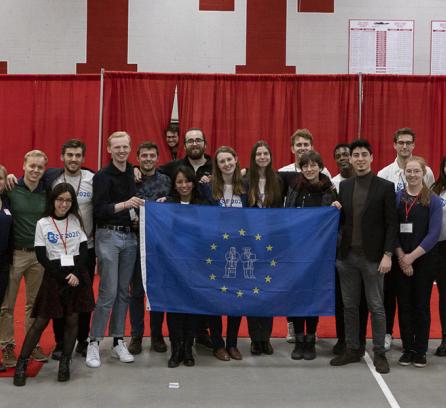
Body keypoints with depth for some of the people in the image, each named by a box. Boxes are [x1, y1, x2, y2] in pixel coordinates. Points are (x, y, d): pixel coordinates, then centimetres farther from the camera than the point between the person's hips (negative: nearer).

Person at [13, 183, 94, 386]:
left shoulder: (76, 221, 7)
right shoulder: (43, 224, 0)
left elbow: (84, 251, 4)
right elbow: (42, 257, -4)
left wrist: (76, 274, -11)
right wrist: (63, 277, -12)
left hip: (77, 275, 2)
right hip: (54, 276, -2)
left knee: (72, 319, 3)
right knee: (41, 321, -2)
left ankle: (65, 363, 14)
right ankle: (21, 364, 4)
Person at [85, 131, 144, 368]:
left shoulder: (133, 174, 11)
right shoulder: (102, 176, -7)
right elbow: (99, 210, -15)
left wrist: (136, 215, 3)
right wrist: (124, 205, -26)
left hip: (129, 236, 6)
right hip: (109, 236, -5)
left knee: (123, 292, 8)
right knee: (108, 293, -7)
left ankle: (118, 342, 17)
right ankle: (93, 343, 3)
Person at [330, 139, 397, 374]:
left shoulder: (385, 187, -4)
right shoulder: (344, 186, 9)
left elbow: (392, 224, -6)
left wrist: (387, 255, -12)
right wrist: (336, 209, -8)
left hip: (372, 257, -4)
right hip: (347, 256, 4)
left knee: (376, 306, 3)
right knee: (350, 305, 11)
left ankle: (379, 354, 14)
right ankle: (352, 350, 23)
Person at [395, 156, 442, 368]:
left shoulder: (433, 201, -2)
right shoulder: (396, 198, 3)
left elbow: (434, 233, -8)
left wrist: (412, 256, -13)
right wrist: (401, 257, -10)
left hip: (424, 260, -1)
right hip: (401, 261, 2)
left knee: (422, 305, 5)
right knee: (404, 305, 5)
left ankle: (420, 351, 15)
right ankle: (407, 349, 15)